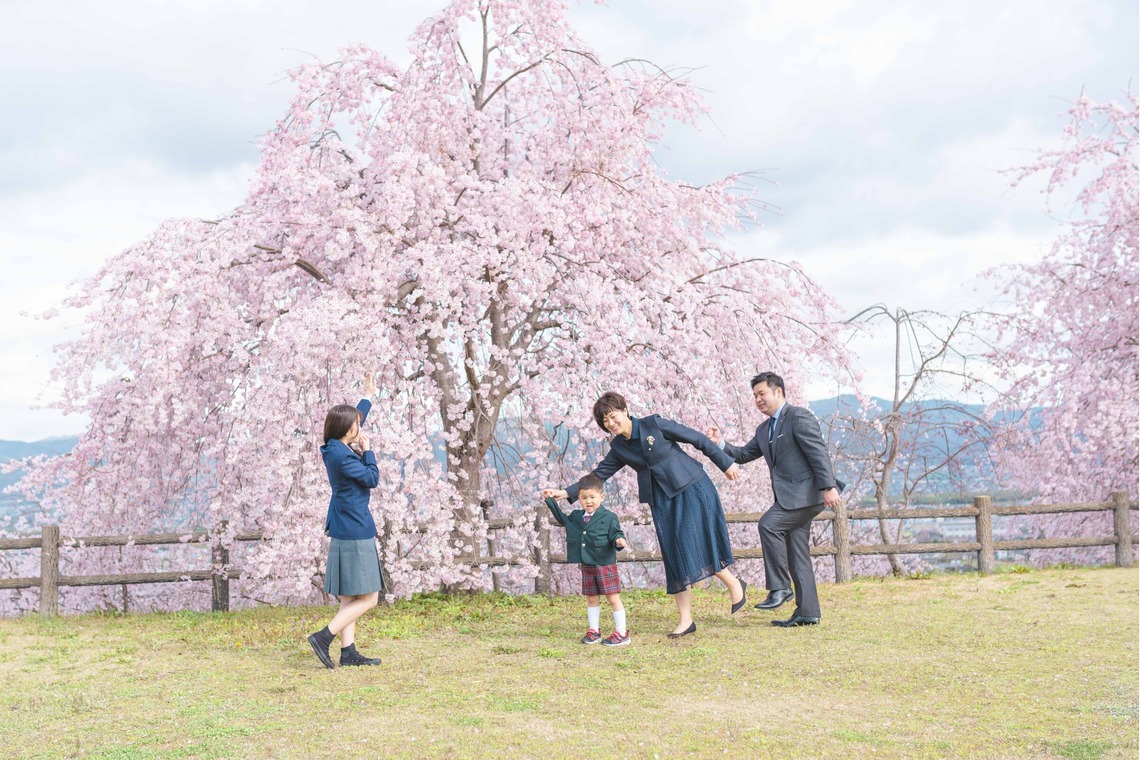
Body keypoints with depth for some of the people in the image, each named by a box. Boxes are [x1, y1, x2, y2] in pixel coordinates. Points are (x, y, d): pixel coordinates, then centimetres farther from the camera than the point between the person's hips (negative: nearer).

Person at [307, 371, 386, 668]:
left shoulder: (335, 448, 9)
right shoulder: (343, 456, -19)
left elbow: (354, 422, 27)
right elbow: (373, 479, -11)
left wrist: (368, 396, 34)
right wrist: (367, 451, -1)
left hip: (343, 532, 10)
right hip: (356, 534, -10)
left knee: (349, 598, 11)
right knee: (368, 598, -6)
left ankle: (348, 652, 12)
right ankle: (324, 637, -9)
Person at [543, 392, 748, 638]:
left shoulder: (654, 424, -10)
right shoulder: (619, 448, 5)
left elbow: (697, 439, -5)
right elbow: (598, 475, 6)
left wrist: (726, 463, -2)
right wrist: (566, 493, -5)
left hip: (691, 488, -5)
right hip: (662, 500, 5)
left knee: (692, 543, -14)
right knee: (673, 554, 1)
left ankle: (734, 584, 9)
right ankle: (685, 620, 4)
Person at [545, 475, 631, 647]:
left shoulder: (608, 517, -9)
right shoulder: (576, 517, 9)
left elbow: (616, 535, -9)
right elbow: (562, 519, 28)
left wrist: (619, 541, -32)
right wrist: (551, 501, 25)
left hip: (605, 564, -6)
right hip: (587, 565, 6)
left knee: (613, 598, -2)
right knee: (592, 599, 13)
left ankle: (621, 633, 3)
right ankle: (594, 631, 24)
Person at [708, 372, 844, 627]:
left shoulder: (799, 417, -9)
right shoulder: (764, 430, 18)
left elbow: (820, 453, -16)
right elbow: (744, 455, 21)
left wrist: (828, 487, -24)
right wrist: (720, 445, 3)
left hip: (806, 492, -9)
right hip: (790, 497, 9)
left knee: (769, 525, -22)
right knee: (796, 553, 7)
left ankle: (780, 587, -14)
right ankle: (807, 612, 9)